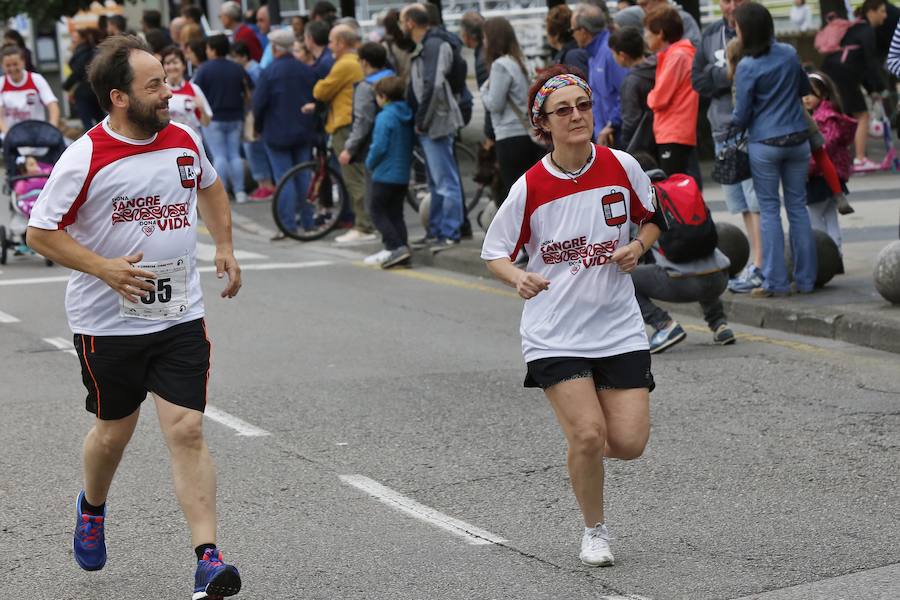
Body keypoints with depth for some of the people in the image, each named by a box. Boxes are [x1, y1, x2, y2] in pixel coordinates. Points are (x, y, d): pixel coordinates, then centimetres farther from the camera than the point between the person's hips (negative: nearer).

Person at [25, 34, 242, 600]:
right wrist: (104, 268, -21)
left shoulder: (184, 140, 2)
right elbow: (41, 231, -10)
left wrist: (225, 247, 15)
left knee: (187, 430, -8)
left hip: (180, 317, 2)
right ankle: (93, 509, 46)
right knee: (114, 430, 14)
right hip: (108, 322, -2)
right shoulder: (85, 158, -14)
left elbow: (210, 186, 24)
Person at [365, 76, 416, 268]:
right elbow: (412, 143, 14)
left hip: (385, 175, -7)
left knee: (378, 212, 1)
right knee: (396, 213, 14)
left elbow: (379, 147, -20)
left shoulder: (385, 117, -16)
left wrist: (370, 163, -4)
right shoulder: (407, 116, 8)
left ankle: (396, 247, -12)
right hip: (403, 175, 7)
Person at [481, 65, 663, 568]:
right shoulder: (530, 187, -9)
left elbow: (653, 217, 14)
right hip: (555, 333, -2)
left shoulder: (621, 166, -3)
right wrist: (519, 278, -20)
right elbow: (495, 252, 1)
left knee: (629, 443, -6)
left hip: (619, 328, 2)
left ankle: (583, 451, 31)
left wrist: (637, 247, -7)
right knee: (588, 433, -16)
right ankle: (595, 531, 11)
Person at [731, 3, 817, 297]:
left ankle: (776, 282, 2)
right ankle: (805, 279, 13)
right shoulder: (789, 53, 1)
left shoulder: (747, 66, -14)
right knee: (798, 207, 11)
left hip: (764, 144, -4)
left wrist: (733, 125, 13)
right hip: (797, 140, 5)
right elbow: (805, 88, 17)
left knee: (769, 210, 3)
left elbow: (742, 115, -8)